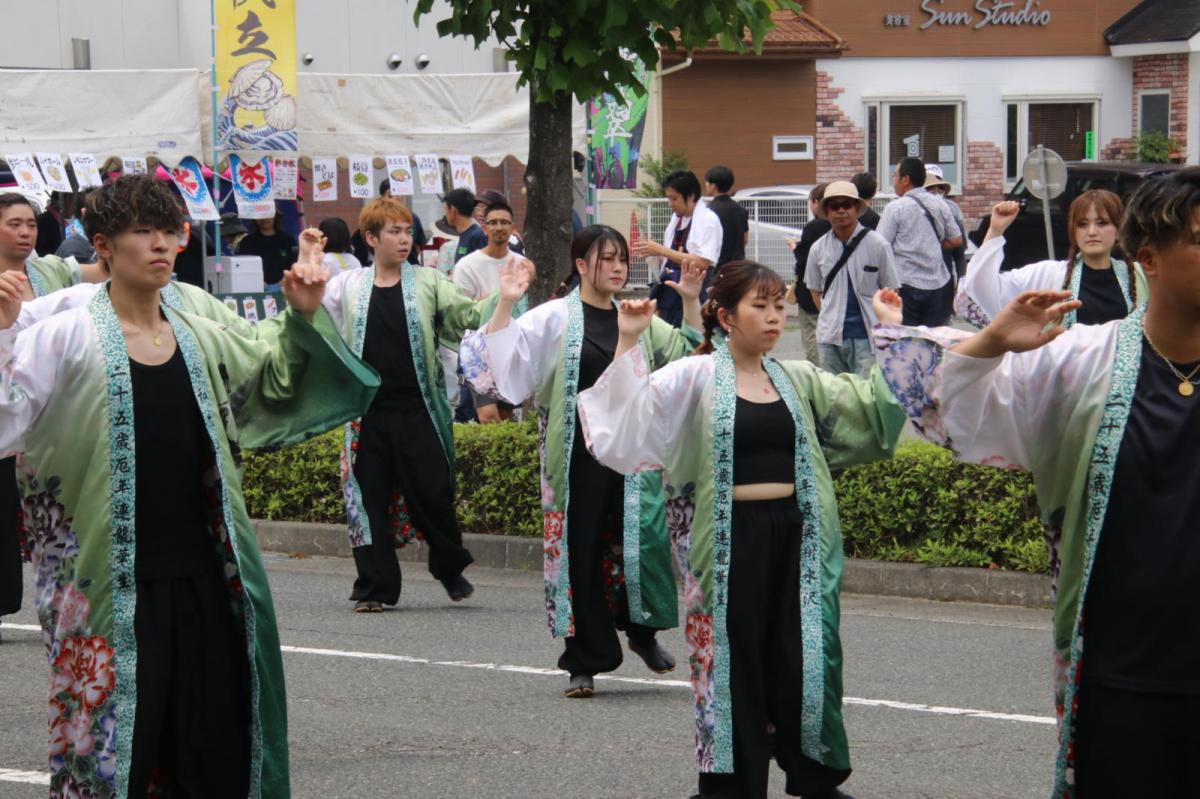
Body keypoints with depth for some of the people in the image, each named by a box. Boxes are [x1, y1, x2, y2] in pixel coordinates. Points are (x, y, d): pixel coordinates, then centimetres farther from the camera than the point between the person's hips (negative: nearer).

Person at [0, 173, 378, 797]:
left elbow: (272, 389, 25)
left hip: (203, 581, 5)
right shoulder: (67, 340, -7)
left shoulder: (200, 339, 11)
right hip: (114, 592, -5)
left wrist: (302, 320, 10)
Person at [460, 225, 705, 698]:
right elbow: (498, 358, -10)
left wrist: (691, 304, 7)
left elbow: (689, 356, 18)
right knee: (579, 549, 1)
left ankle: (642, 630, 23)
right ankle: (584, 662, 10)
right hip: (577, 451, -3)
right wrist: (504, 306, -21)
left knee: (643, 538, -4)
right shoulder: (555, 318, -1)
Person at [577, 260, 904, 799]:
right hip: (729, 539, -4)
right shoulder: (695, 377, -4)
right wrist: (628, 342, -22)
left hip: (793, 535, 4)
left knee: (804, 656, 6)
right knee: (733, 661, 1)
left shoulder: (798, 380, 11)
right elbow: (628, 411, -14)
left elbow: (871, 405, 14)